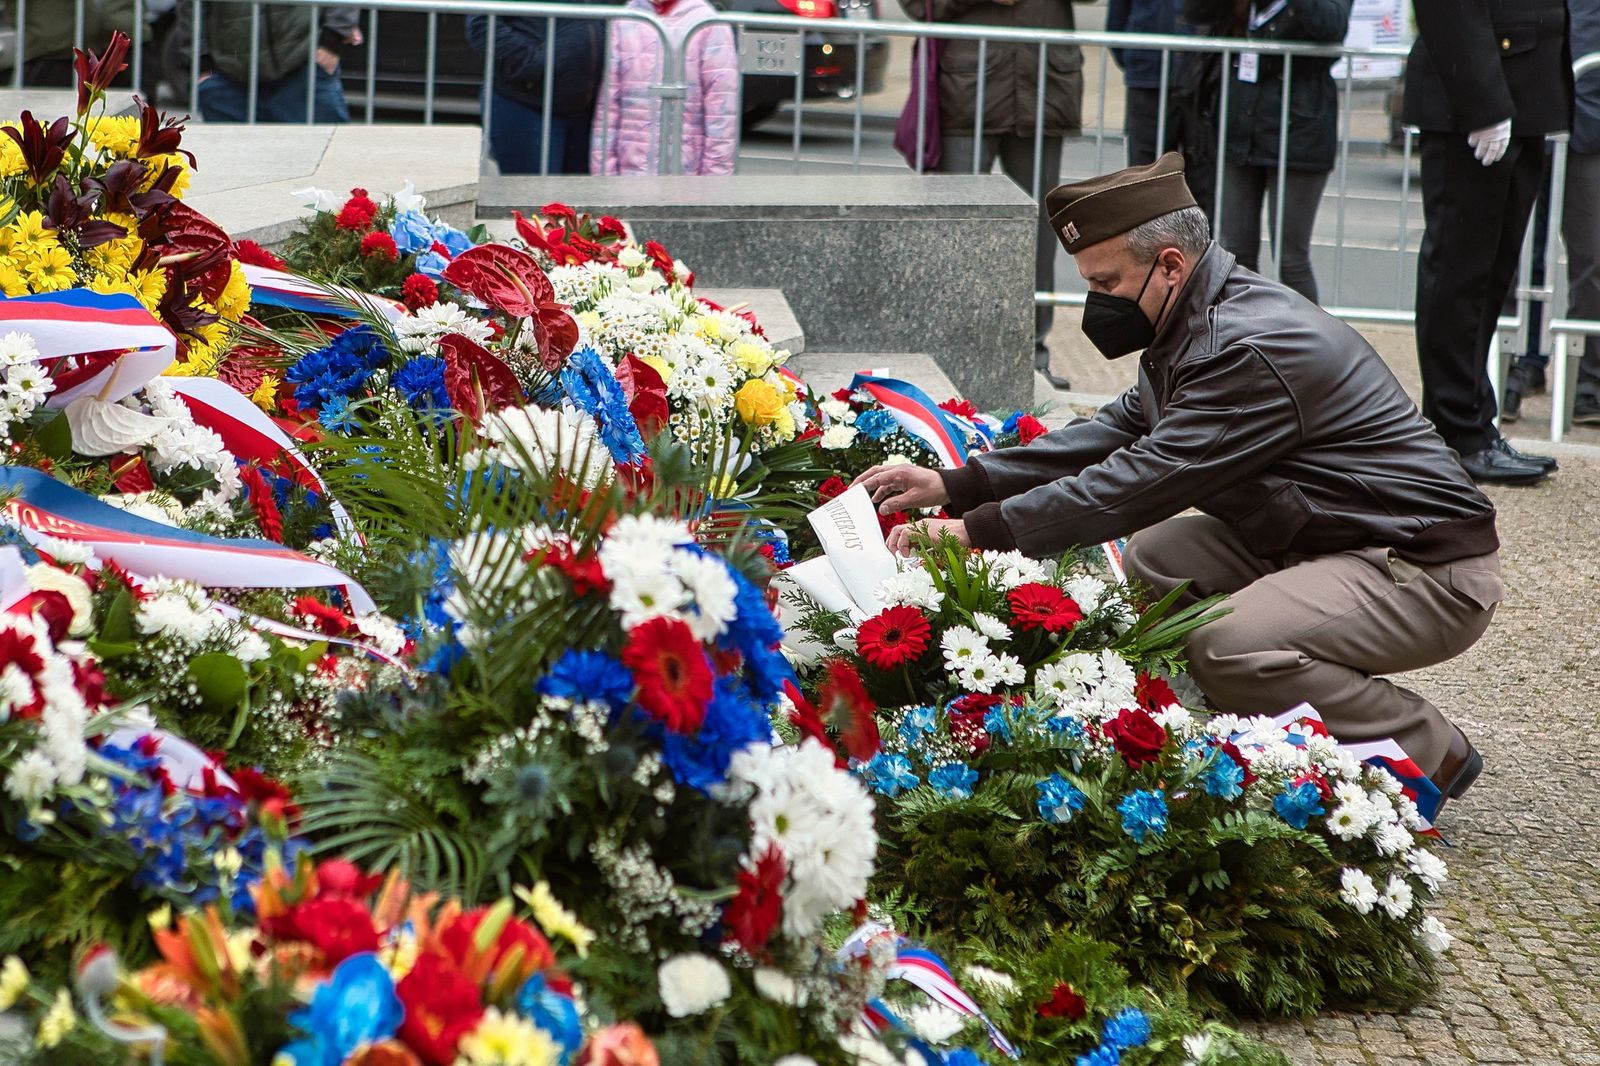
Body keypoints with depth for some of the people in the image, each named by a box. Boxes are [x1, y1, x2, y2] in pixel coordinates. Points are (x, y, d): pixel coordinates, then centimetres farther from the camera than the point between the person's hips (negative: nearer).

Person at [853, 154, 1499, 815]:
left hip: (1433, 574, -10)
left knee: (1228, 645, -28)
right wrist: (956, 486, 5)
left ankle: (1431, 754, -7)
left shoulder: (1254, 350, -25)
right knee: (1156, 558, 4)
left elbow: (1143, 479, -27)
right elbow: (1118, 432, 12)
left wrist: (978, 531, -24)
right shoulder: (1199, 326, 7)